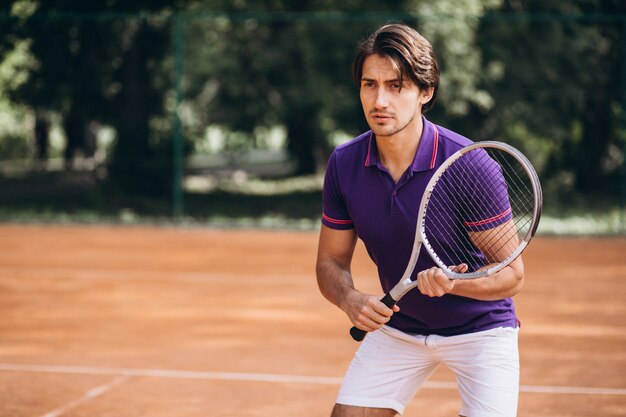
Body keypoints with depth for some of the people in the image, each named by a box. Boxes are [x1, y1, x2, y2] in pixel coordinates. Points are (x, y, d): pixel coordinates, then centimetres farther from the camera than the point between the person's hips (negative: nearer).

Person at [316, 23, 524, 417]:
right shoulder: (344, 164, -10)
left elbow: (512, 274, -18)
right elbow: (331, 261, 1)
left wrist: (452, 283, -36)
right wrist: (349, 298, -20)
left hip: (480, 329, -4)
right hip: (398, 325, 4)